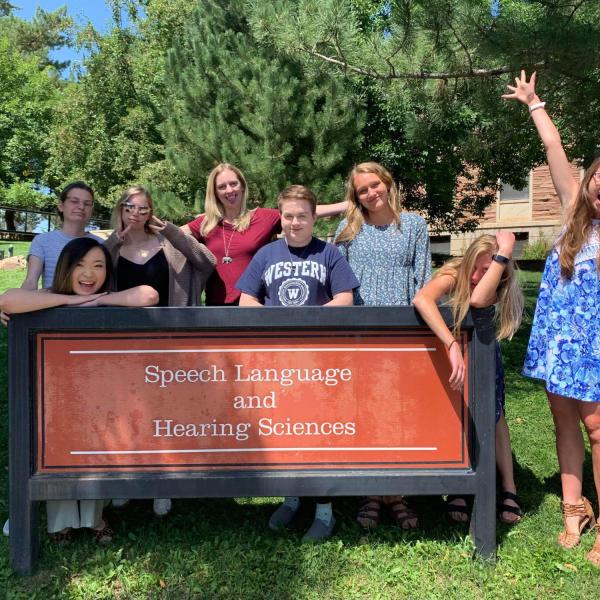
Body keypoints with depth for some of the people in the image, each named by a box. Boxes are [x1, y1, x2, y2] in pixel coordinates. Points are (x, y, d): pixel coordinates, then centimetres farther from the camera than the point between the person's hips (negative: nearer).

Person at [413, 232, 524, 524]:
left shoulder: (500, 288, -26)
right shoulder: (453, 273, -34)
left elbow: (478, 300, -51)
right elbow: (421, 299, -57)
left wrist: (504, 253, -49)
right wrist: (453, 345, -65)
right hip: (448, 350, -2)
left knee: (493, 414, 1)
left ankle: (509, 489, 12)